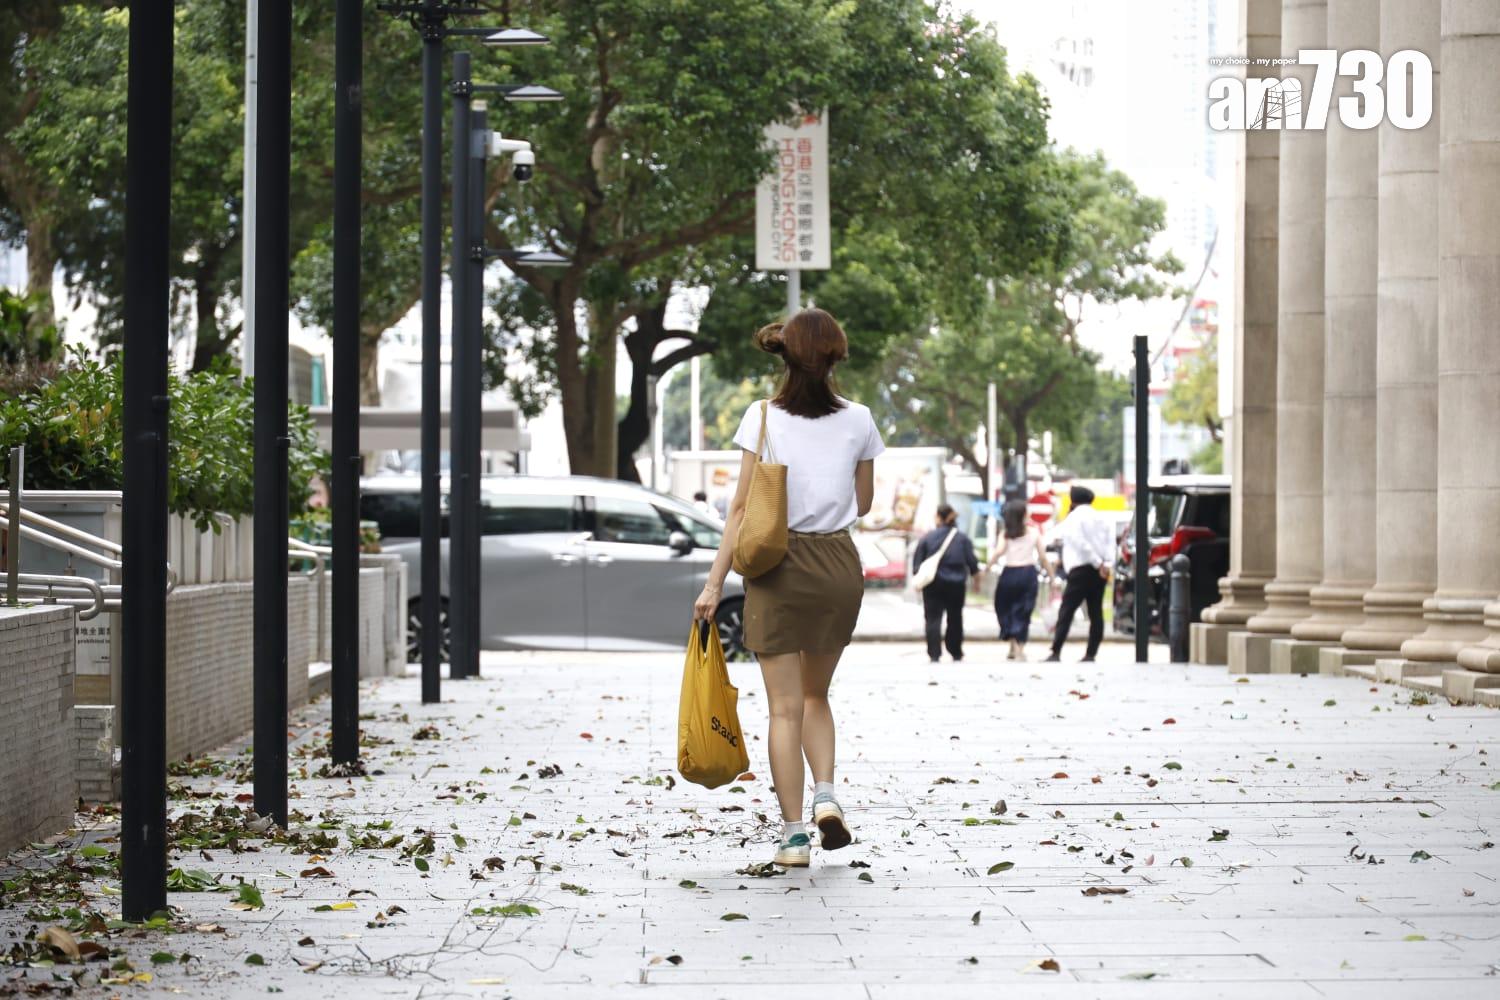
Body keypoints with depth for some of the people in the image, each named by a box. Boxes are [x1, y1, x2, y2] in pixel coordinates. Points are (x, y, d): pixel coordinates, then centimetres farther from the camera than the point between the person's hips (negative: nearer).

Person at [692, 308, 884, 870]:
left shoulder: (763, 419, -6)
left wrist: (715, 582, -4)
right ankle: (826, 793, -2)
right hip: (839, 564, 2)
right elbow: (863, 503, 11)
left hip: (780, 566, -2)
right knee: (815, 695, 20)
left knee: (785, 706, 2)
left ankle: (793, 832, -1)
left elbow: (743, 507, -8)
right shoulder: (858, 420, 0)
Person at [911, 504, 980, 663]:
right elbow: (972, 561, -1)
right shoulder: (962, 538, 0)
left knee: (933, 619, -2)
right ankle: (956, 655, 24)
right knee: (955, 619, 14)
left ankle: (934, 655, -14)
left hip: (933, 585, -2)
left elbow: (917, 562, -3)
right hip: (956, 585, 2)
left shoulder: (927, 538, -3)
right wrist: (976, 575, 14)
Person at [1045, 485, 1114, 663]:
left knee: (1066, 612, -6)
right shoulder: (1099, 517, 15)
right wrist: (1105, 564, -1)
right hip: (1099, 571, 6)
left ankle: (1056, 653, -12)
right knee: (1096, 613, 7)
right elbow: (1110, 540, 7)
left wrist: (1099, 564, -15)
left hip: (1081, 570, -6)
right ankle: (1090, 654, 5)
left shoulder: (1073, 518, -4)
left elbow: (1081, 544, -16)